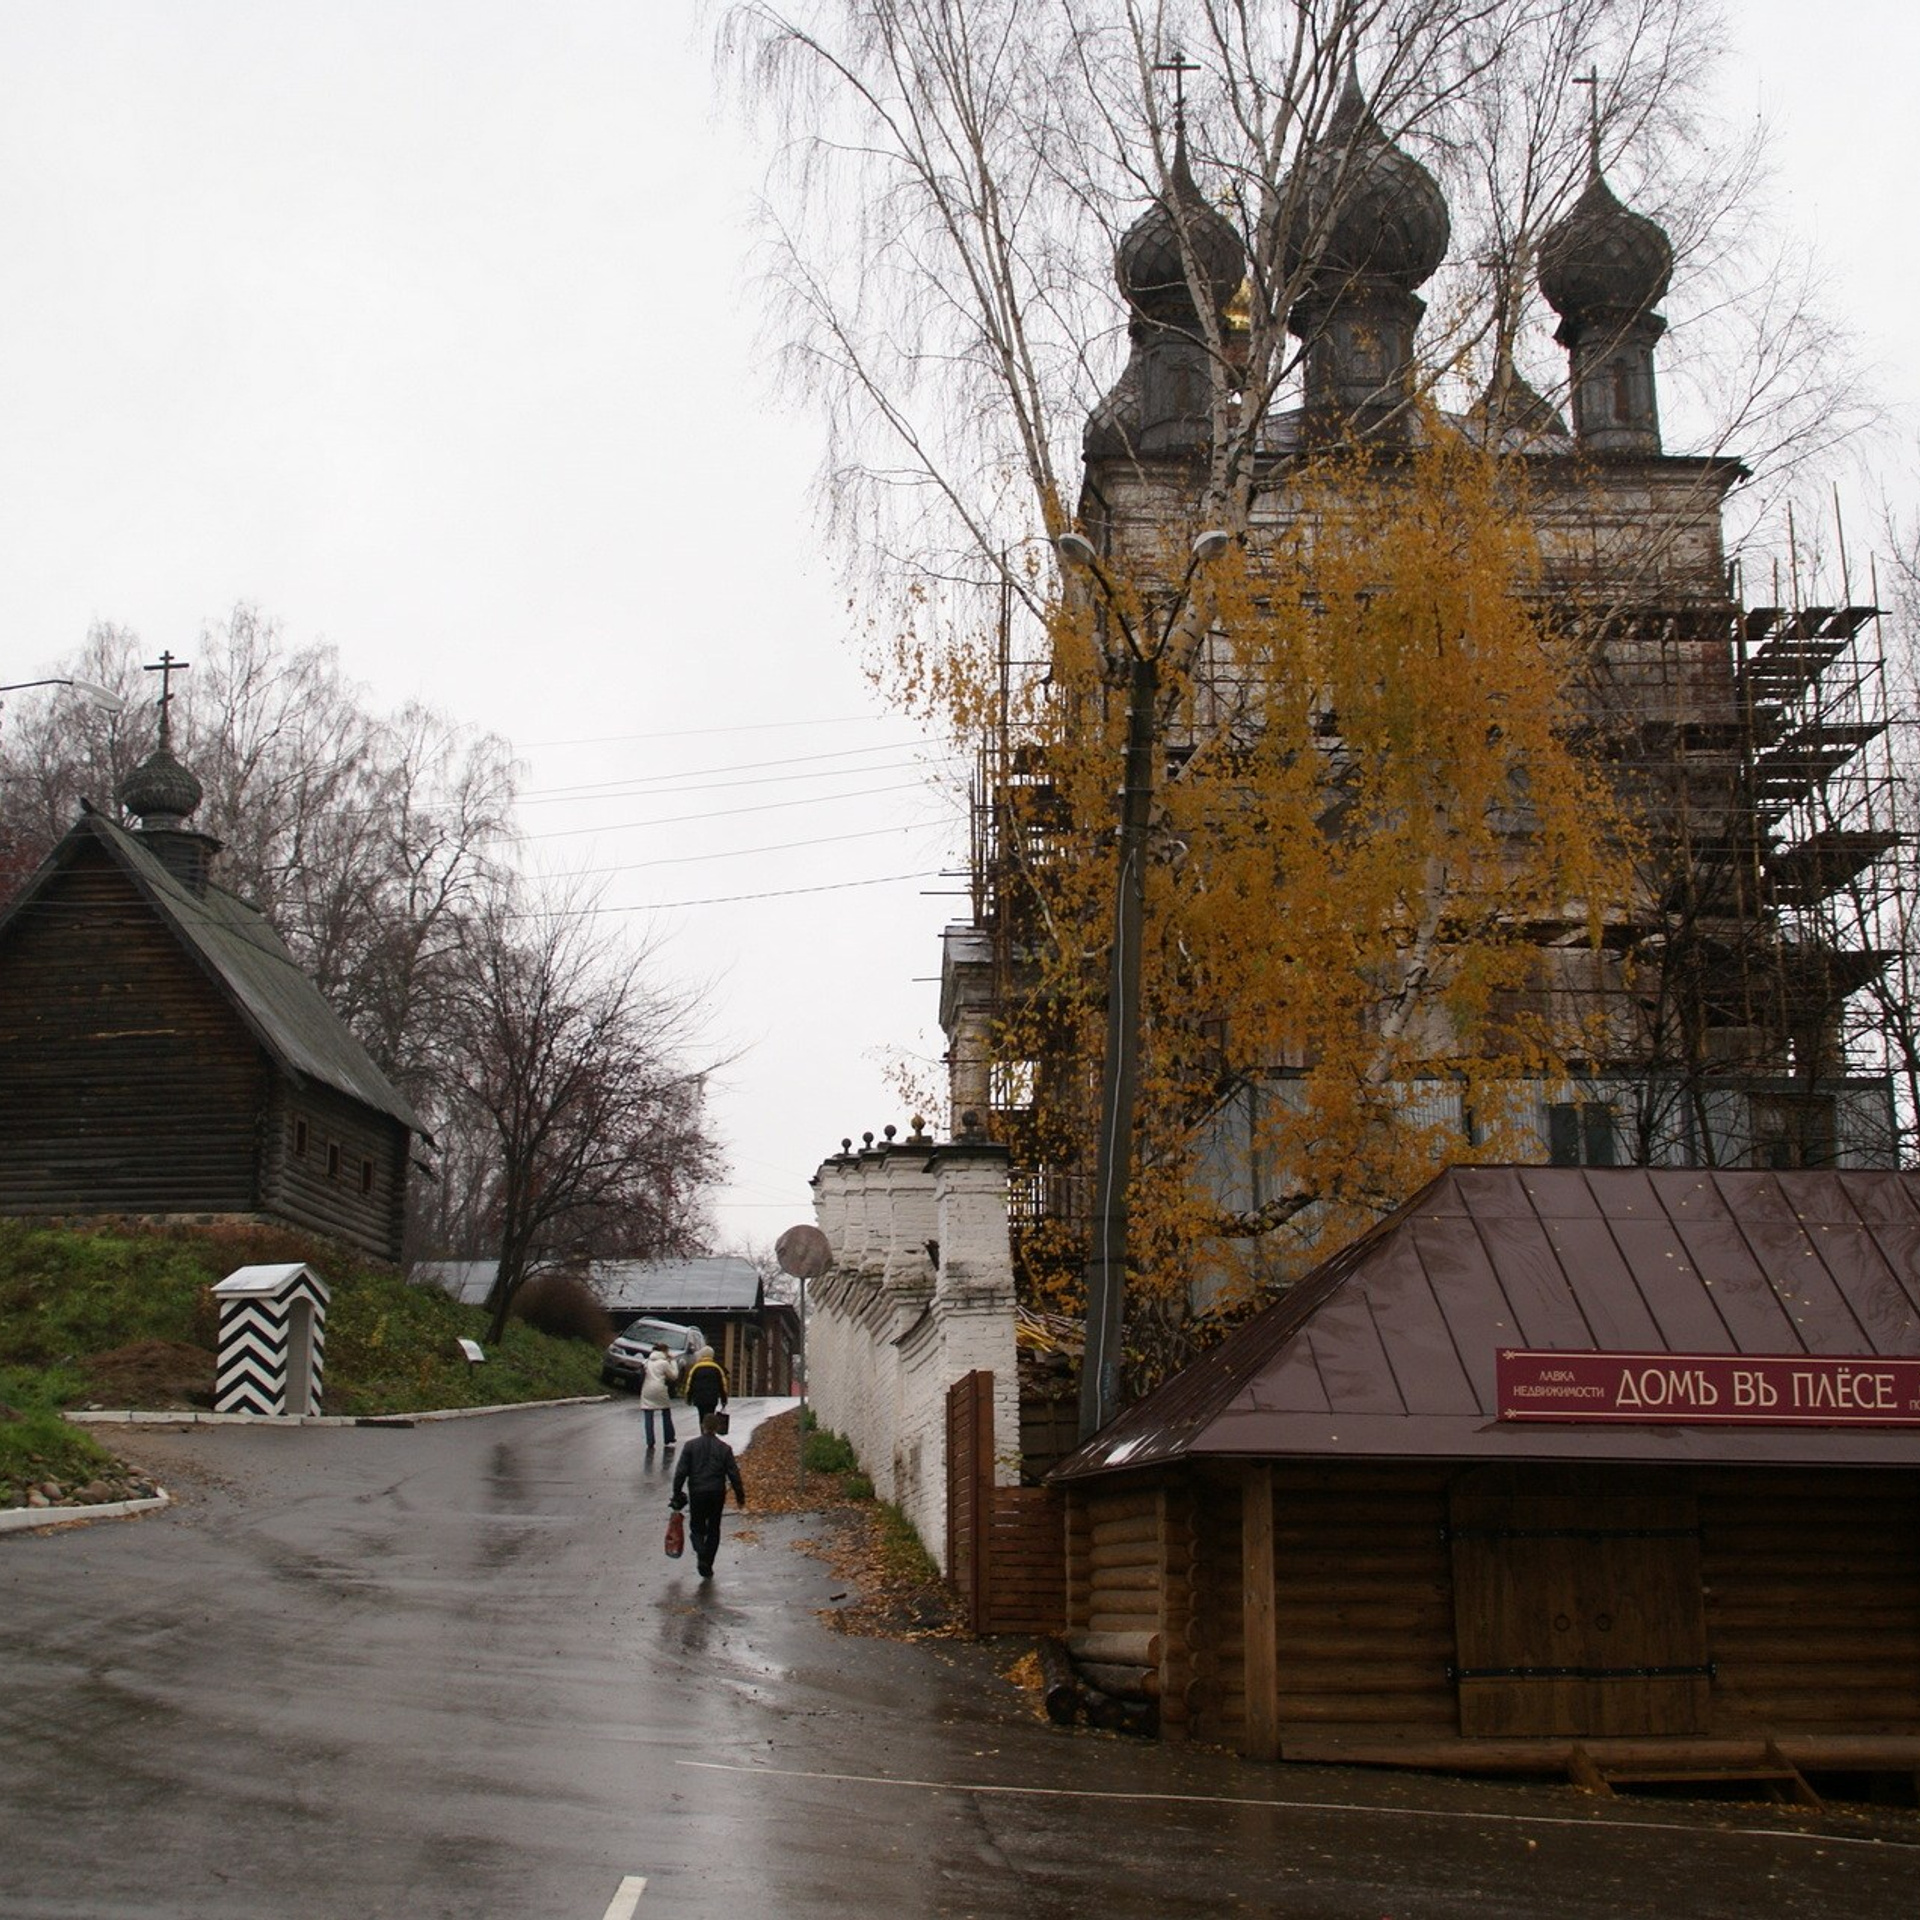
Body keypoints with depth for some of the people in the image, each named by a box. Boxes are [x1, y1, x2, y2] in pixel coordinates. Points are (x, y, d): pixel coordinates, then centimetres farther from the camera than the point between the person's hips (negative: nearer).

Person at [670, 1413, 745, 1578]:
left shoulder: (691, 1446, -5)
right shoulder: (724, 1448, -2)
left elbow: (681, 1472, -6)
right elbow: (733, 1474, -1)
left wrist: (677, 1494, 2)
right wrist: (740, 1495, 9)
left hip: (697, 1493, -1)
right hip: (718, 1494, 1)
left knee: (697, 1526, 13)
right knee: (713, 1529, 14)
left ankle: (700, 1552, -15)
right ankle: (707, 1565, 13)